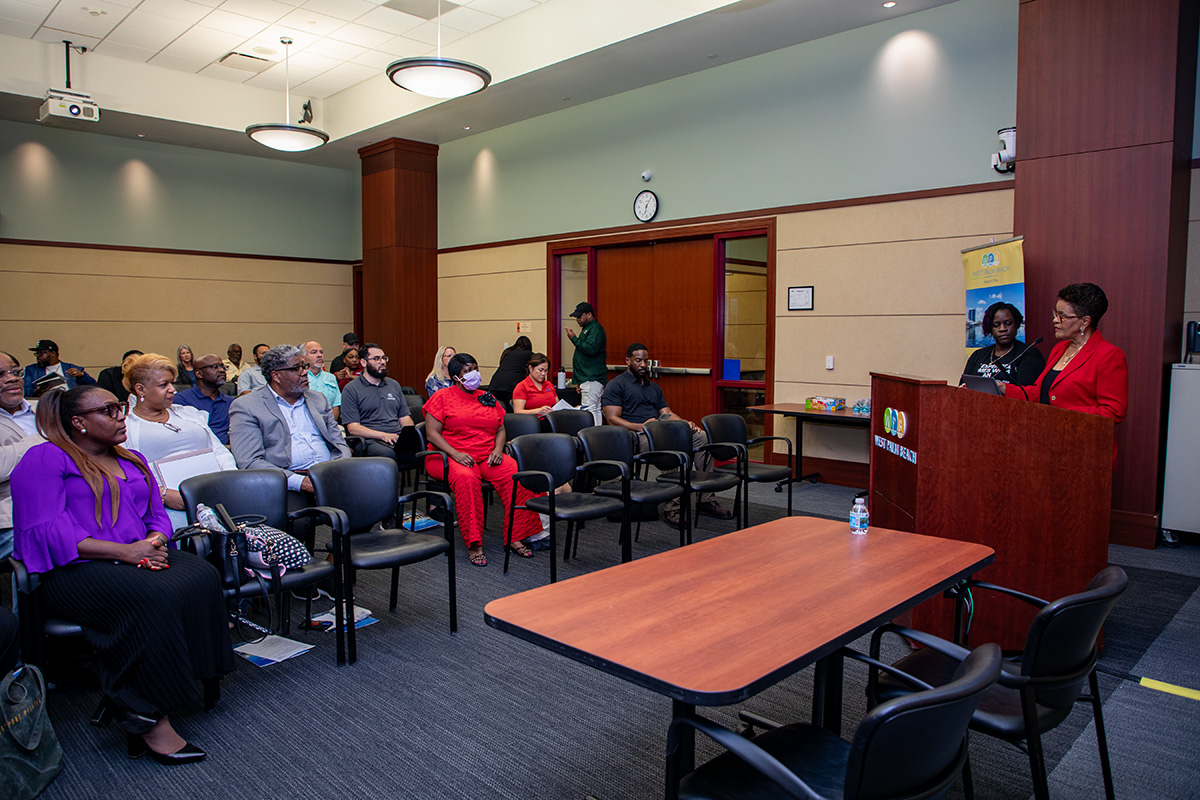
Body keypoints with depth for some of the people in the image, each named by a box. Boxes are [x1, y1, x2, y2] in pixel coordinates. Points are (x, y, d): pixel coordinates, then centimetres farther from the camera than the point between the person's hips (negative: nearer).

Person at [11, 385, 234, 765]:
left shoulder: (133, 460, 23)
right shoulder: (44, 460, 1)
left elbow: (158, 516, 20)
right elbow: (48, 532, -11)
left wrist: (155, 543, -6)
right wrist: (125, 551, -19)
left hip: (138, 558, 6)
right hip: (73, 571, -6)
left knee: (201, 576, -26)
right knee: (155, 597, -34)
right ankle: (150, 721, -25)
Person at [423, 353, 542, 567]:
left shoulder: (487, 398, 20)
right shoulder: (442, 398, 5)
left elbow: (500, 429, 20)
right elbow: (432, 434, -2)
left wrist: (497, 449, -1)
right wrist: (455, 453, -17)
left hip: (487, 457, 4)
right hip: (451, 457, -4)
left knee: (515, 474, -26)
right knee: (466, 478, -38)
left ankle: (515, 537, -20)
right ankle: (473, 544, -32)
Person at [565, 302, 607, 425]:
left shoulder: (595, 329, -10)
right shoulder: (587, 329, 22)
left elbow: (591, 349, -26)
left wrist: (574, 339, -15)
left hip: (592, 378, -11)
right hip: (588, 378, 11)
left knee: (589, 410, -13)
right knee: (596, 410, 9)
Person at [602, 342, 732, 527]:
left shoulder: (653, 387, 28)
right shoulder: (616, 385, 6)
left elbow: (668, 413, 20)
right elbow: (612, 419, -5)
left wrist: (685, 423, -2)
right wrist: (640, 426, -19)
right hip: (636, 436, -7)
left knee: (701, 437, -15)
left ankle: (706, 499, -15)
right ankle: (671, 506, -34)